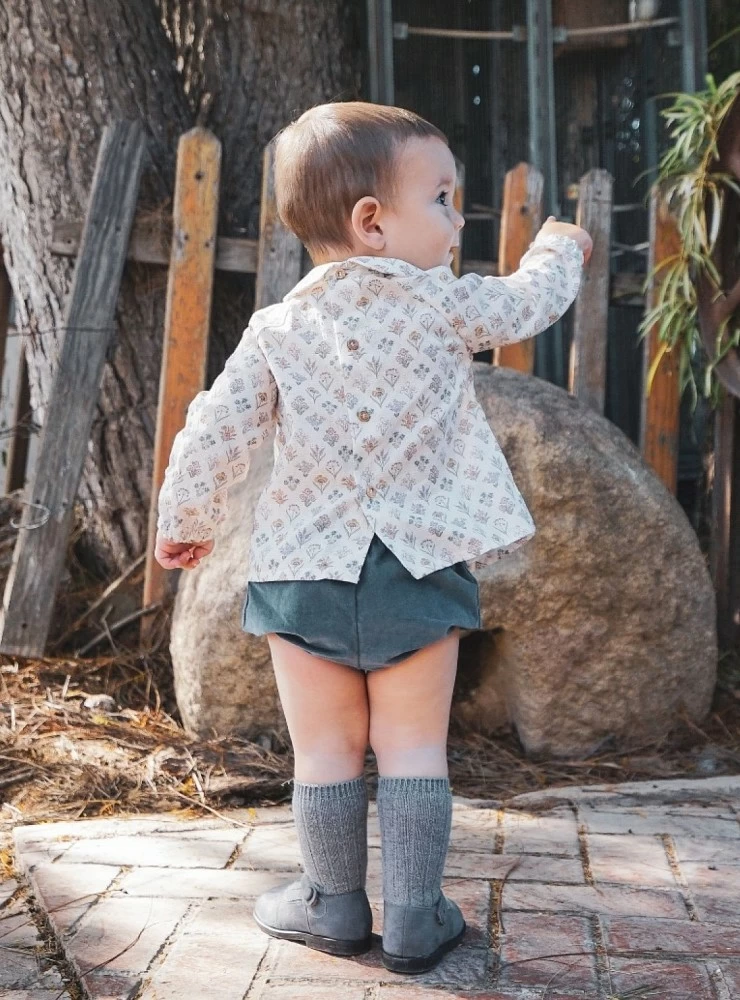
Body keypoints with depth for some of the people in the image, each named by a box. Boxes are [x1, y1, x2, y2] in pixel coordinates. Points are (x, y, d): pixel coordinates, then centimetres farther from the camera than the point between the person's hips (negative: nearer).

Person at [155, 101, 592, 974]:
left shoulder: (277, 329, -1)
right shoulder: (444, 305, -5)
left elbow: (215, 433, -3)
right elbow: (529, 305, 12)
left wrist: (183, 520, 13)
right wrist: (557, 249, 34)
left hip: (305, 573, 2)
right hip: (418, 570, -1)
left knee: (326, 750, 12)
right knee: (414, 747, 8)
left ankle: (335, 905, 24)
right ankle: (416, 917, 15)